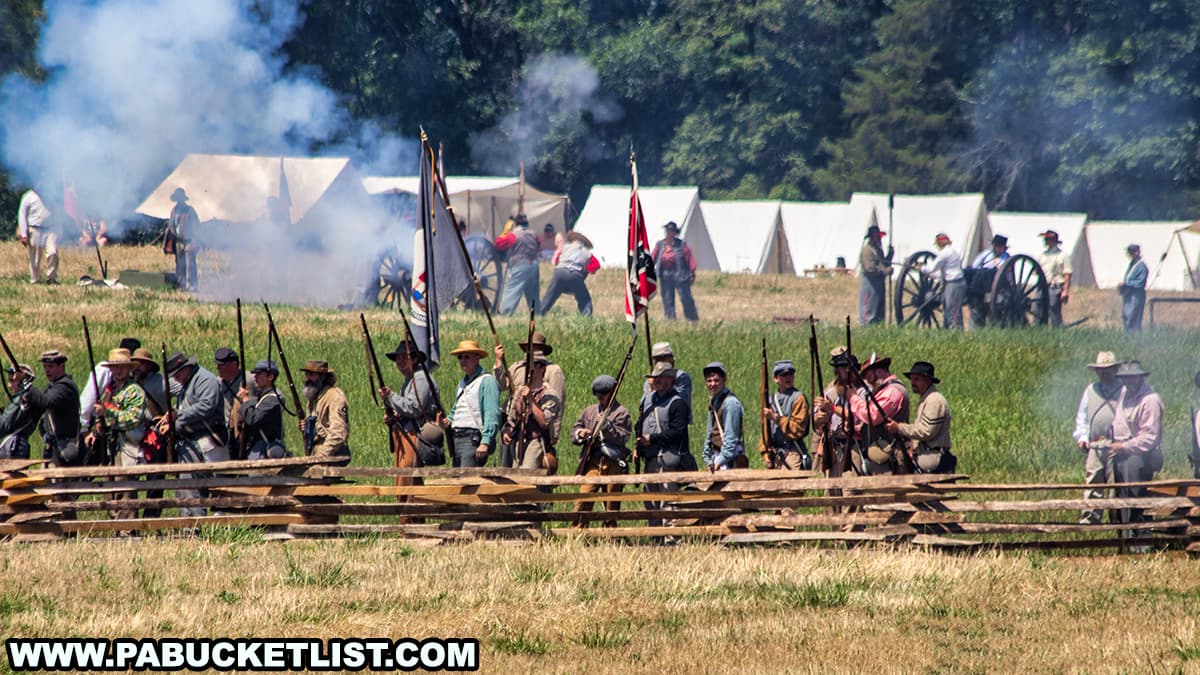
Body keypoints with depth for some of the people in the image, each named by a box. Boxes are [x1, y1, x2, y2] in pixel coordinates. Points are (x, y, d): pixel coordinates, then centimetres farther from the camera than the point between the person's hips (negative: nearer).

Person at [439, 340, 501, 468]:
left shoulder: (486, 381, -5)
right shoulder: (462, 383, 22)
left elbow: (492, 415, -13)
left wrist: (485, 442, -22)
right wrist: (447, 421, 11)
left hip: (473, 439, -9)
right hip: (456, 440, 9)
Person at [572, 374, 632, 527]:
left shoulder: (621, 413, 1)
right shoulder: (590, 411, 16)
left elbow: (621, 438, -8)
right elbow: (574, 430, 22)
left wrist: (606, 425, -17)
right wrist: (580, 433, -1)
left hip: (613, 463, -3)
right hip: (592, 461, 3)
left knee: (612, 504, 3)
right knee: (584, 497, -11)